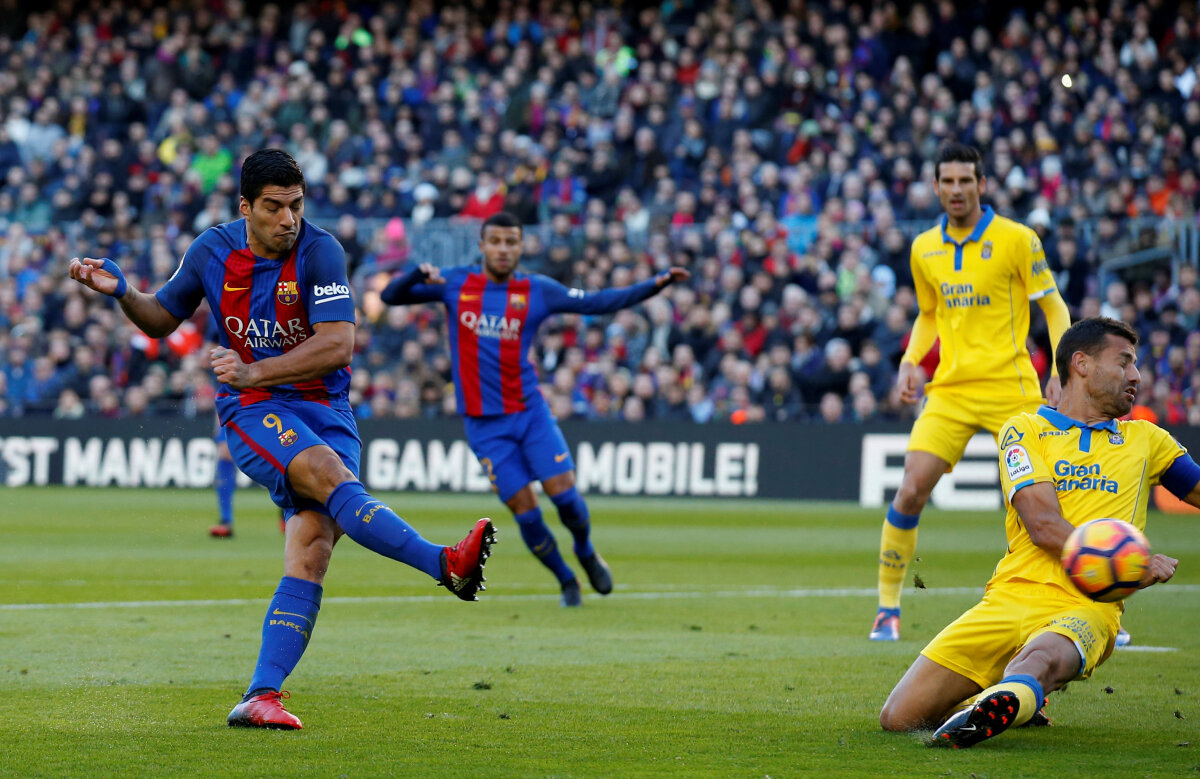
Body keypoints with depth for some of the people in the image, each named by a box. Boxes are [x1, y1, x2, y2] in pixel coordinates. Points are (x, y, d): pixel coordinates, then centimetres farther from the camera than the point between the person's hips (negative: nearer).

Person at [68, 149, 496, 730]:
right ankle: (445, 564, -41)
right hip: (252, 414, 0)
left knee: (311, 553, -15)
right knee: (331, 475, -32)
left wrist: (254, 371, -19)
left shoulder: (318, 252, -7)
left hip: (325, 411, 0)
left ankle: (260, 696, -17)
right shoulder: (212, 252, 2)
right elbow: (162, 318, 18)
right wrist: (120, 293, -1)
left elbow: (336, 345, -15)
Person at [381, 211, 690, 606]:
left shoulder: (537, 290, 1)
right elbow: (390, 296, 0)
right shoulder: (455, 284, 1)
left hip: (530, 412, 1)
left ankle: (586, 552, 23)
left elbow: (598, 302, 1)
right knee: (524, 509, -3)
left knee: (562, 492, -8)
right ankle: (566, 581, 17)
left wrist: (655, 284, -8)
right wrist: (419, 274, -22)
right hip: (484, 423, -1)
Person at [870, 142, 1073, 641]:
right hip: (949, 390, 3)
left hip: (1011, 389, -3)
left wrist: (1061, 369, -12)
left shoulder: (1016, 239, -4)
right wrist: (909, 362, 7)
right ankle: (887, 609, 2)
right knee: (910, 492, -10)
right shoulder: (924, 249, 9)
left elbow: (1054, 307, 0)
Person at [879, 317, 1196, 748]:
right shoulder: (1025, 429, 12)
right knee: (898, 717, -11)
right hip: (1012, 595, 1)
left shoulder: (1145, 439, 24)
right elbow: (1043, 525, -3)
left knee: (1041, 659, -39)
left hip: (1086, 610, -1)